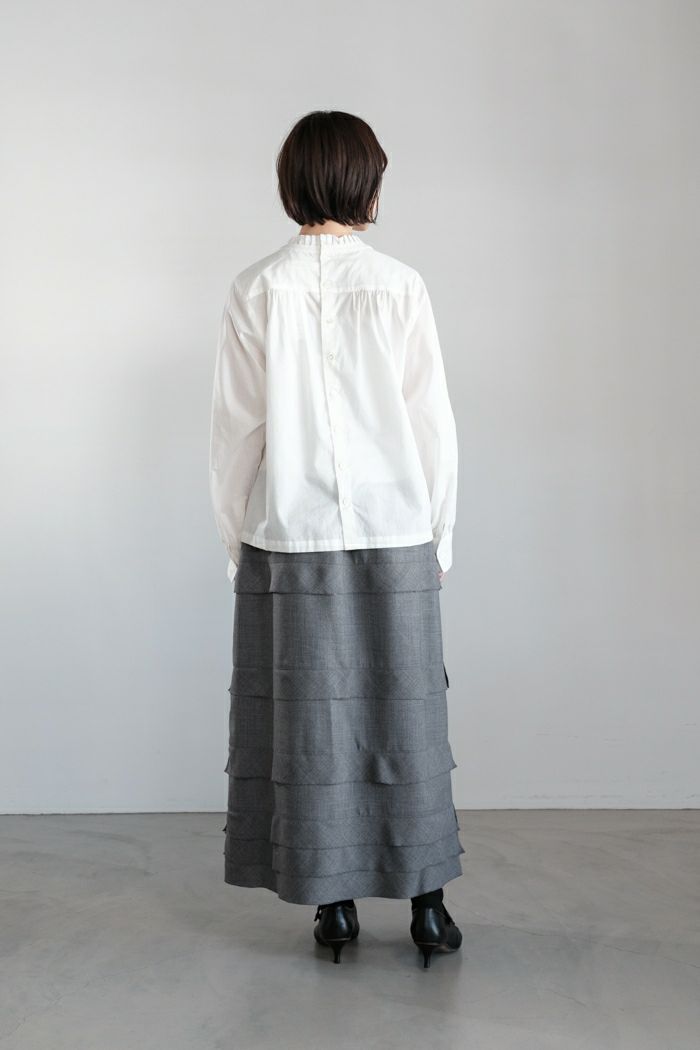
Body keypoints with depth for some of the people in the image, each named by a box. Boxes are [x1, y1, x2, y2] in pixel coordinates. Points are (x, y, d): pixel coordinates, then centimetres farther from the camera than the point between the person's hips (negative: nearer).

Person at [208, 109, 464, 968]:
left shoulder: (257, 290, -3)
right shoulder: (399, 286, -4)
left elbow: (236, 429, -1)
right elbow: (434, 423, -2)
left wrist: (237, 541, 9)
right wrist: (438, 537, 8)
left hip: (290, 537, 0)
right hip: (393, 535, 0)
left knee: (310, 716, 8)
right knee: (405, 713, 9)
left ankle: (333, 904, 17)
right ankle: (426, 903, 17)